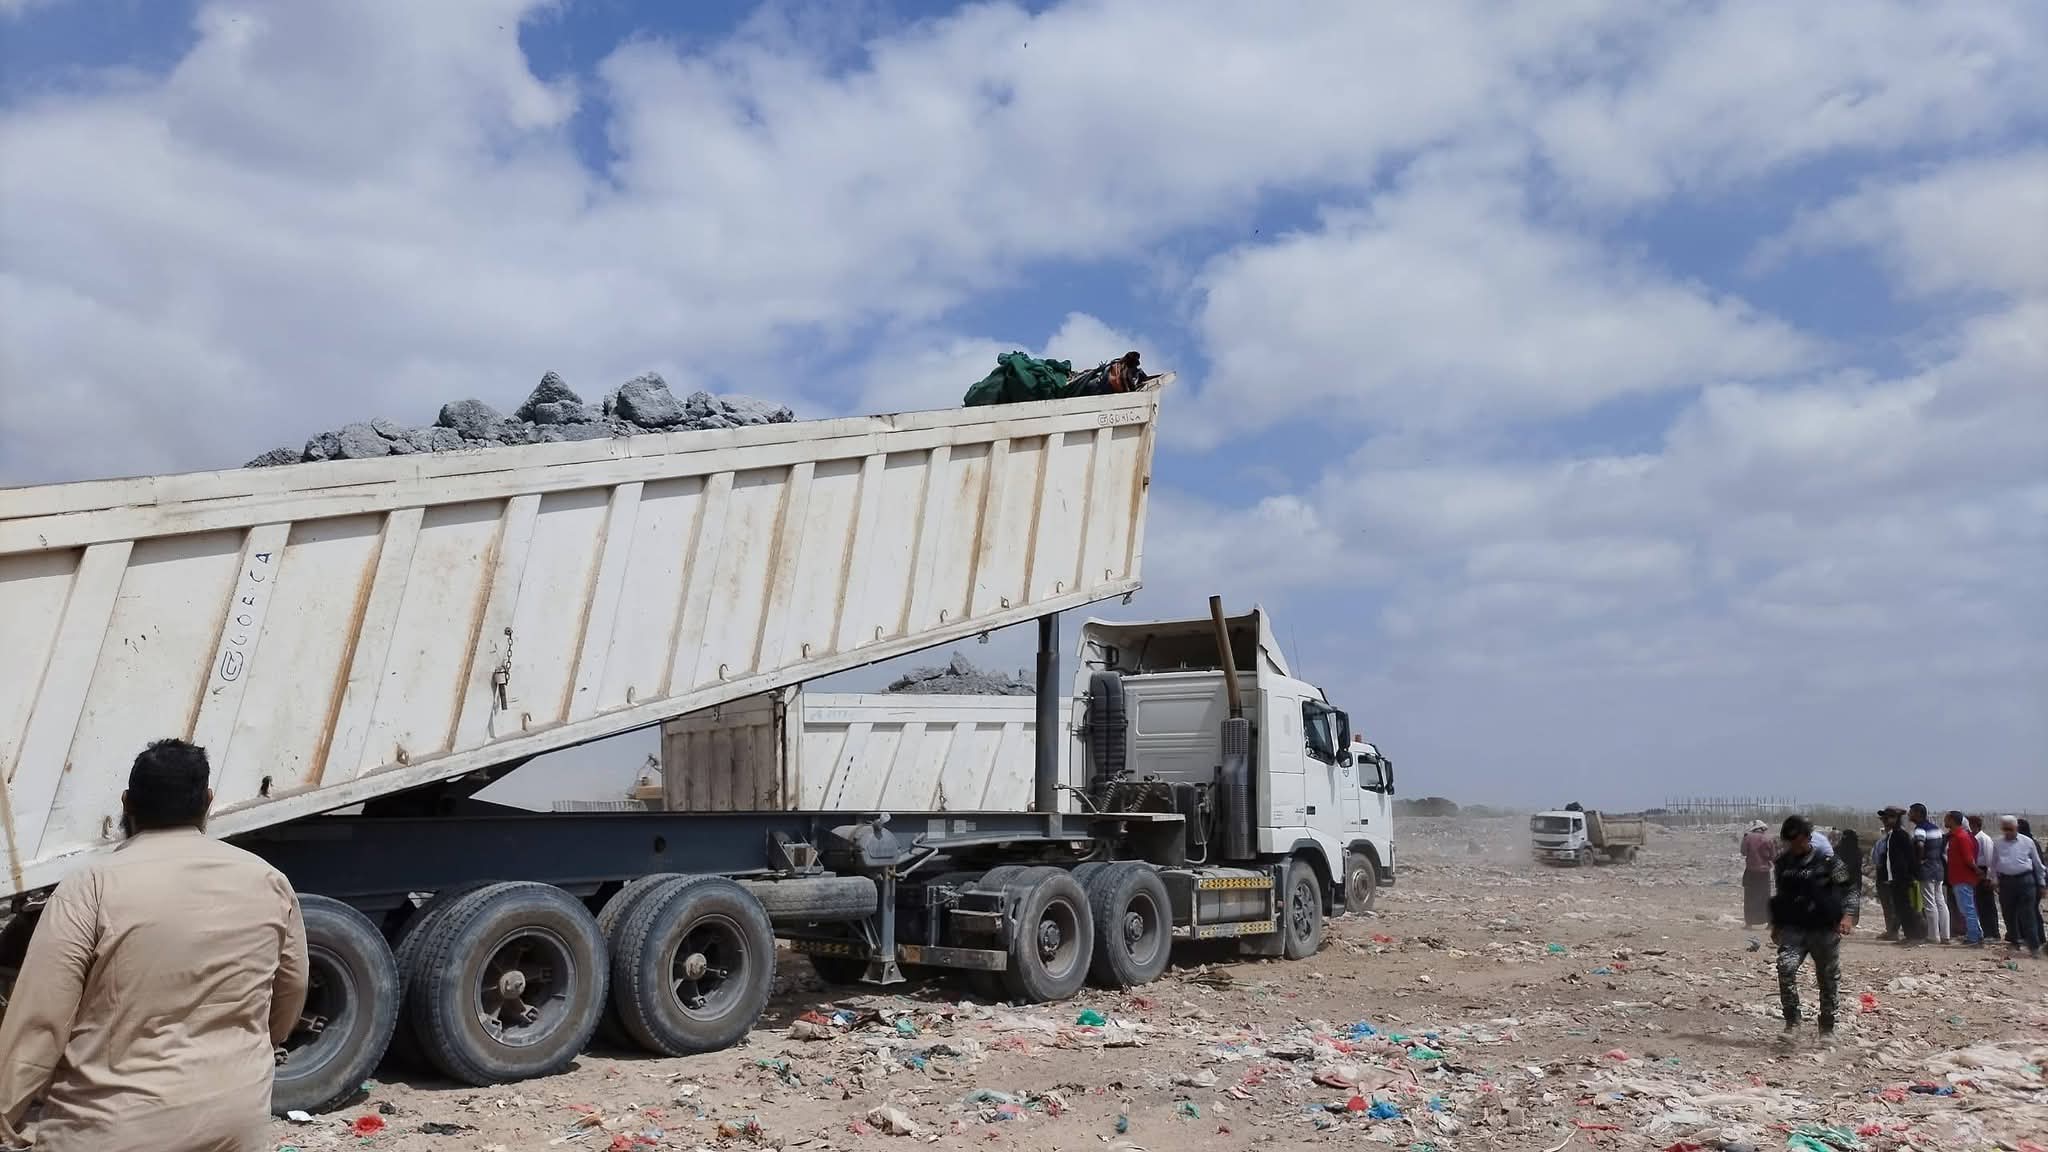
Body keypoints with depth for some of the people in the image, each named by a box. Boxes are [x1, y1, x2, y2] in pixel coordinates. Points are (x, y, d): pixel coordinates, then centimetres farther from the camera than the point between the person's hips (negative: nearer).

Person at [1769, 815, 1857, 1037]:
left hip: (1824, 929, -2)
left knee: (1829, 979, 8)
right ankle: (1792, 1020, -11)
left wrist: (1847, 915, -17)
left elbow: (1850, 889, -2)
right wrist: (1775, 925, 20)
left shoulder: (1828, 861, -5)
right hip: (1792, 929, 2)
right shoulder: (1783, 863, 7)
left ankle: (1827, 1026, 26)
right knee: (1786, 967, -20)